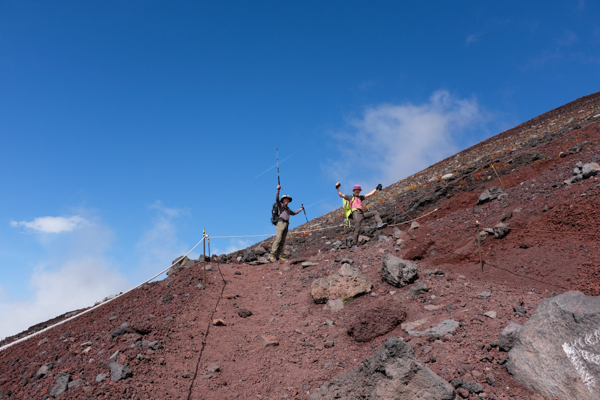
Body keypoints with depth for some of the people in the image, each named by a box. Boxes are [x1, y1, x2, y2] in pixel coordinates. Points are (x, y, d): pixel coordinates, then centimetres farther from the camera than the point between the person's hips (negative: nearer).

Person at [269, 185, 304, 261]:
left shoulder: (287, 209, 29)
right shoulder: (280, 205, 9)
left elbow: (293, 213, 45)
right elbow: (276, 199, -10)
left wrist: (300, 209, 44)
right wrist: (278, 190, -22)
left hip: (286, 225, 8)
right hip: (281, 222, -8)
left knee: (282, 241, -1)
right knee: (278, 239, -20)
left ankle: (278, 256, -5)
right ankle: (272, 255, -25)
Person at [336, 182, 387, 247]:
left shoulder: (360, 197, 28)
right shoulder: (350, 197, 14)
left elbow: (370, 194, 25)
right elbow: (341, 195, 5)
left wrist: (376, 189, 20)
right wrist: (337, 188, -7)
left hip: (362, 214, 6)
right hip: (356, 213, -6)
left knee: (375, 213, 1)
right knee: (357, 230, -14)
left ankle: (379, 224, -21)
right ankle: (354, 244, -7)